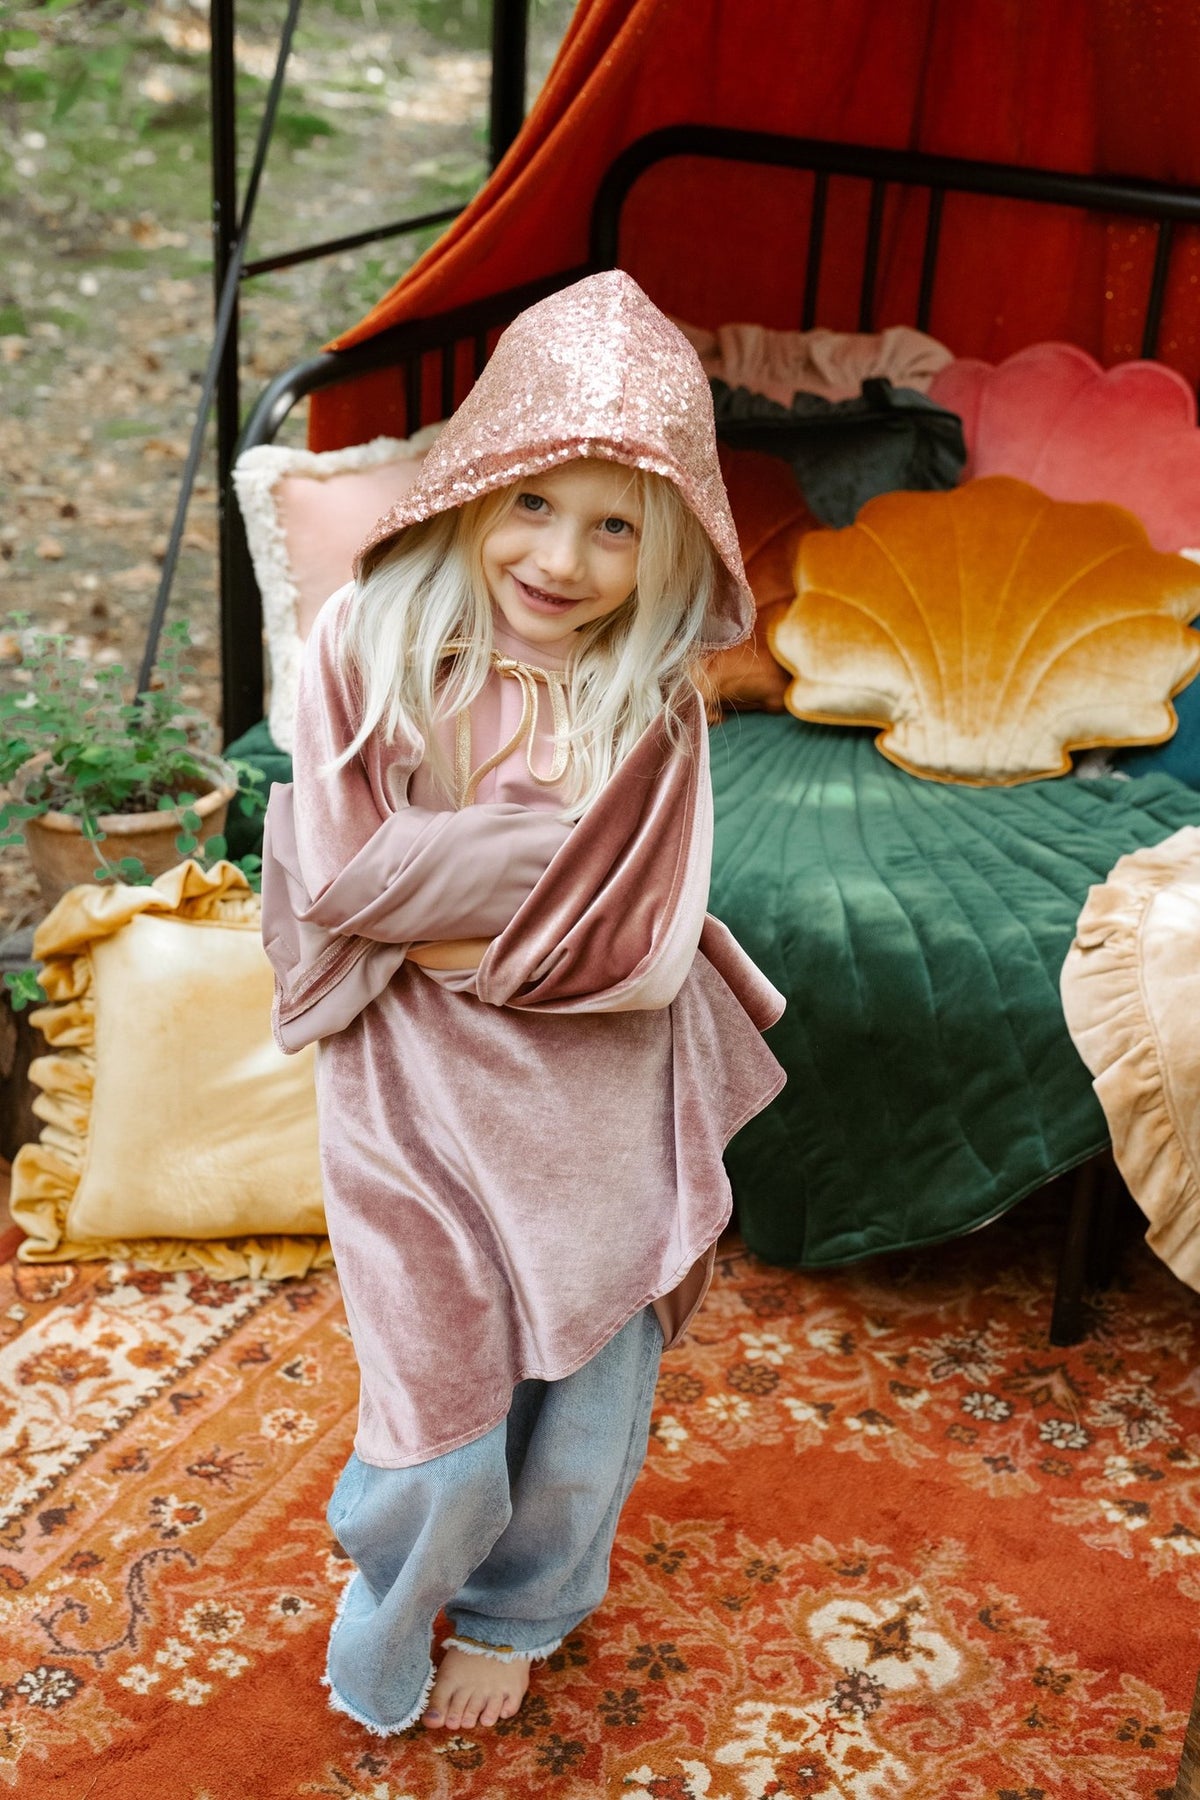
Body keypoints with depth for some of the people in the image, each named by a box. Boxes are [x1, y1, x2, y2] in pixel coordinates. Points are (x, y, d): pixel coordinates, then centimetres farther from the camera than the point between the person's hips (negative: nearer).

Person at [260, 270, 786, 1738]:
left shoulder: (654, 700, -12)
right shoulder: (368, 648, -13)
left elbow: (636, 949, -15)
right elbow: (343, 884, -15)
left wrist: (437, 914, -15)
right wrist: (560, 850, -16)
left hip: (596, 1107, 1)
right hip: (417, 1102, -1)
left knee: (584, 1397, 17)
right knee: (443, 1415, 6)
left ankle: (516, 1611, 49)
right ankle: (392, 1603, 42)